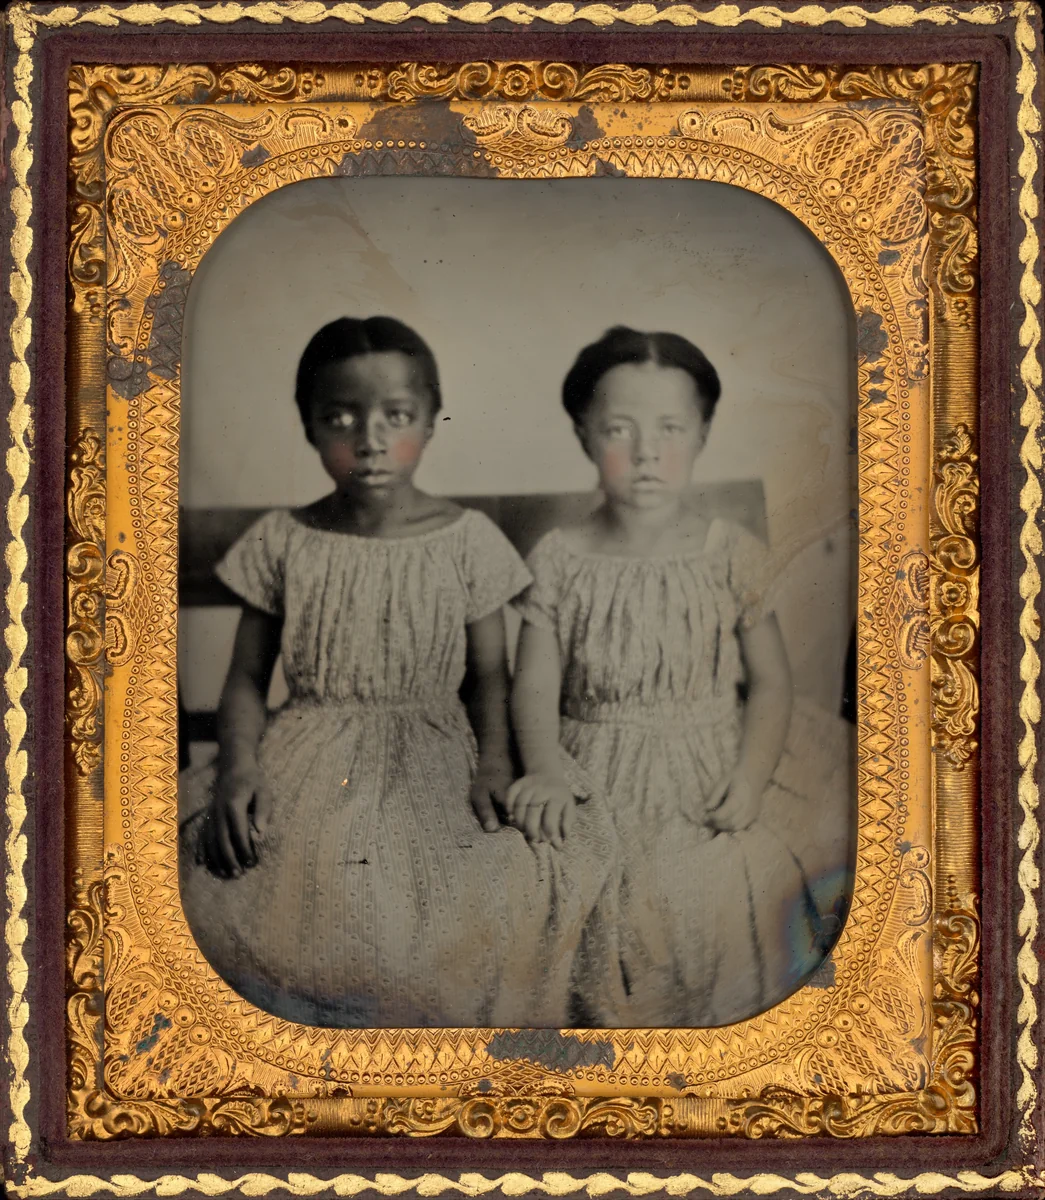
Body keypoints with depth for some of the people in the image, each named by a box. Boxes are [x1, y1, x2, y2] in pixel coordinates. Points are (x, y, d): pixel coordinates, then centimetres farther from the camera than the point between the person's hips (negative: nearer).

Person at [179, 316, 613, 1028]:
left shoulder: (468, 541, 2)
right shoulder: (282, 543, 4)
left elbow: (489, 674, 8)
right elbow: (248, 677, 8)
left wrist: (495, 761, -11)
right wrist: (238, 762, -12)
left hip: (432, 762, 0)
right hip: (306, 762, 1)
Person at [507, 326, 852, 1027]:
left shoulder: (733, 555, 1)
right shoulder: (560, 560, -1)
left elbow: (770, 680, 3)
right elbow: (536, 685, -2)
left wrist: (748, 783, -10)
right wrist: (545, 777, -19)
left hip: (714, 775, 2)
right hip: (601, 783, -1)